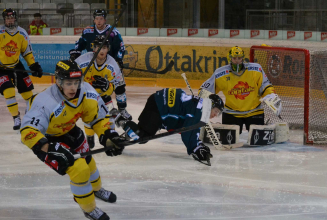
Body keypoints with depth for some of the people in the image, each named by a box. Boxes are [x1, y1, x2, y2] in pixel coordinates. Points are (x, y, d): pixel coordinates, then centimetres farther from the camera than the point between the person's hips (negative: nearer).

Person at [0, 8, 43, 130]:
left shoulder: (22, 33, -5)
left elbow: (27, 51, 4)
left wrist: (34, 66, -1)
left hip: (16, 65, 4)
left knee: (27, 88, 9)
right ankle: (16, 117, -10)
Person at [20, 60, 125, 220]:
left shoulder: (86, 92, -23)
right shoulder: (45, 103, -42)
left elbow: (98, 117, -8)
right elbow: (28, 131, -49)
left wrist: (108, 136, -23)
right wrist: (49, 148, -61)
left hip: (69, 130, 6)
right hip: (47, 138, -6)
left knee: (88, 163, 22)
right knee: (78, 170, -14)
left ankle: (96, 189, 58)